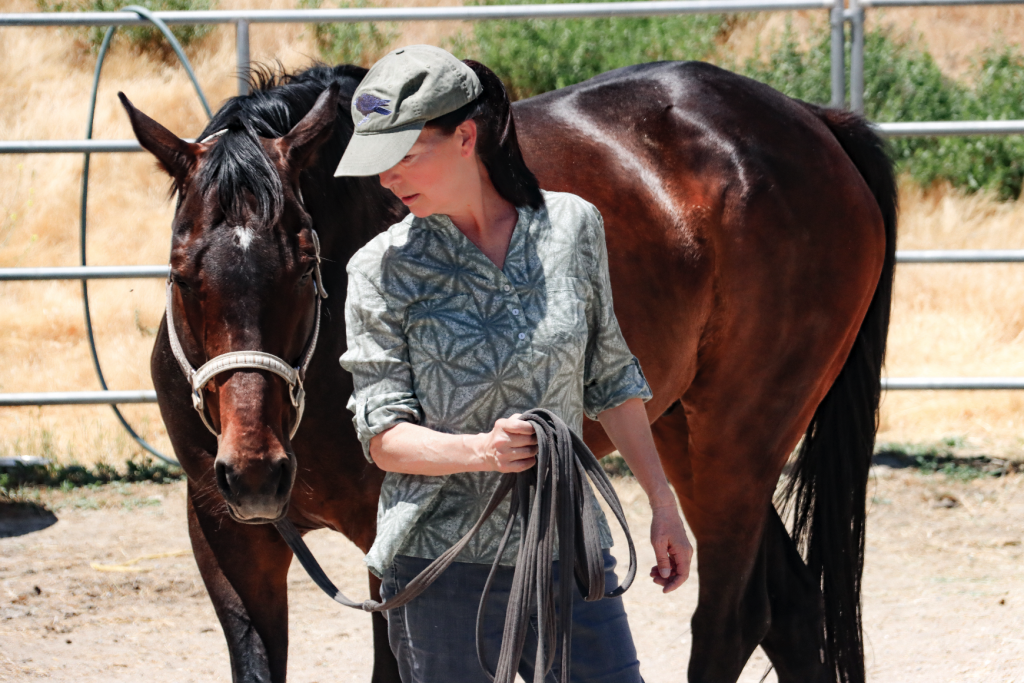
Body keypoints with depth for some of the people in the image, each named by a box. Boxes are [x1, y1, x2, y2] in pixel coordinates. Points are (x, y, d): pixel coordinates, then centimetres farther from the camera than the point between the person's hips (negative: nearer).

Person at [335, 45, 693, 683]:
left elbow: (610, 378, 13)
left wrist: (663, 502, 15)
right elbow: (384, 436, -7)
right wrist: (483, 450, -25)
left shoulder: (574, 226, 2)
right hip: (444, 564, -2)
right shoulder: (382, 269, -5)